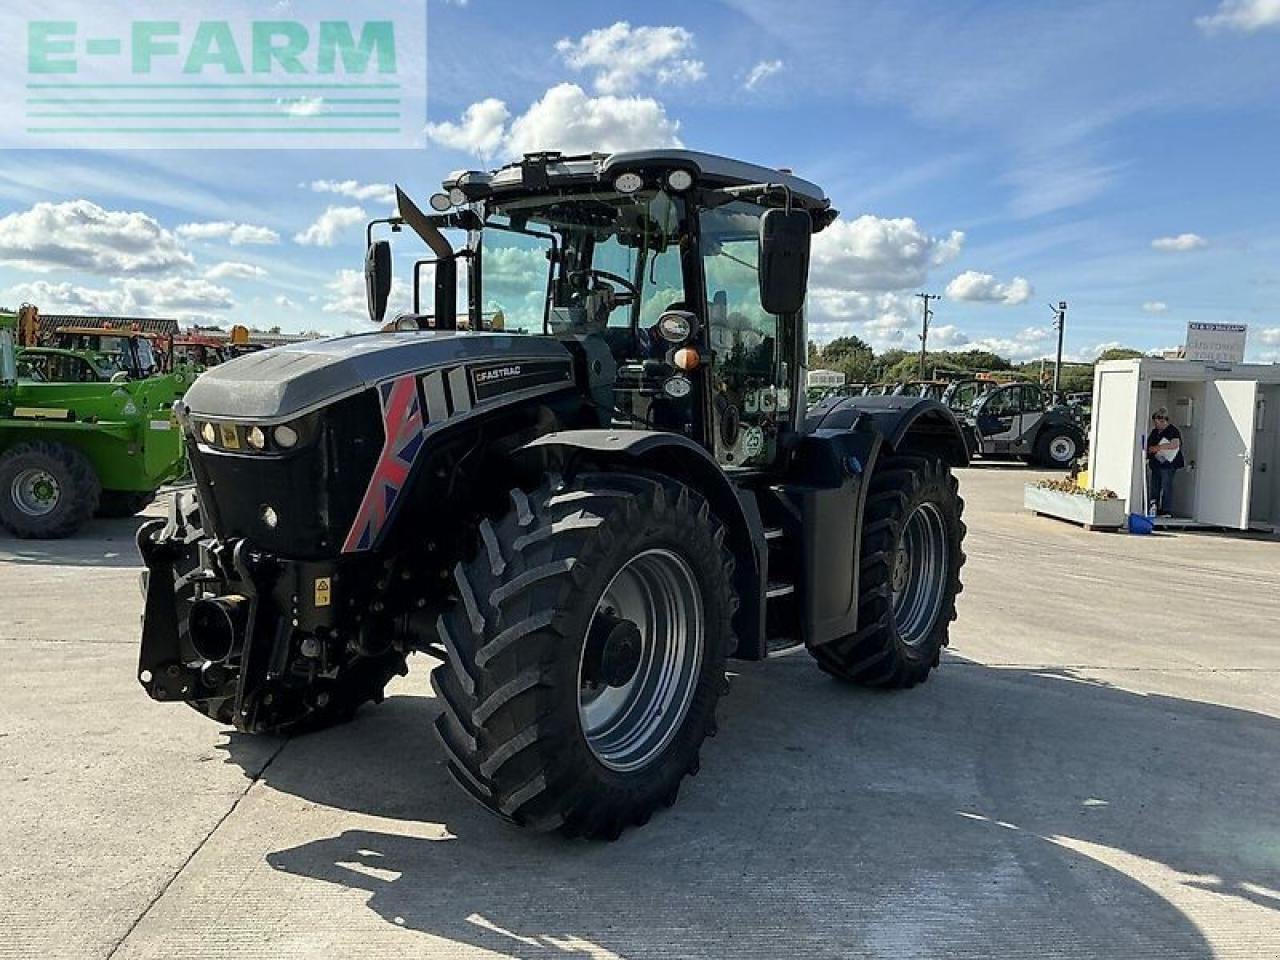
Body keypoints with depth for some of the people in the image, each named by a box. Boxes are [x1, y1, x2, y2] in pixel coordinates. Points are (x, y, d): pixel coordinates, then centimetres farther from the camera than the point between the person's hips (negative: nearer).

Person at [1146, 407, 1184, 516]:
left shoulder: (1173, 430, -6)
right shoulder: (1154, 431, 17)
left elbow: (1175, 444, -21)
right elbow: (1149, 445, 29)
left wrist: (1158, 448, -21)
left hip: (1168, 463, -8)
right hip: (1156, 463, 8)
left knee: (1166, 487, -10)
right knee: (1154, 487, 7)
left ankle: (1168, 511, -7)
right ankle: (1154, 509, 11)